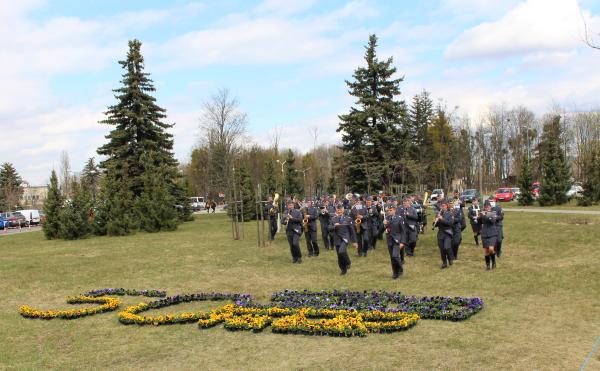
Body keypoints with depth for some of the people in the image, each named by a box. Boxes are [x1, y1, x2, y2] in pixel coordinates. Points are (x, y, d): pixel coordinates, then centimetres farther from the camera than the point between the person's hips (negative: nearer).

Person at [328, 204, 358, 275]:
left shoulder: (348, 219, 2)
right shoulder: (333, 219, 7)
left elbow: (352, 230, 4)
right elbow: (330, 229, 1)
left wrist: (354, 241, 2)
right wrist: (334, 226, -20)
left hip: (345, 238, -3)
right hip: (337, 239, 3)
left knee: (342, 251, -27)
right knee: (339, 256, 5)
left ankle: (348, 263, 0)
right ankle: (343, 270, 24)